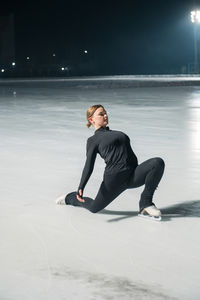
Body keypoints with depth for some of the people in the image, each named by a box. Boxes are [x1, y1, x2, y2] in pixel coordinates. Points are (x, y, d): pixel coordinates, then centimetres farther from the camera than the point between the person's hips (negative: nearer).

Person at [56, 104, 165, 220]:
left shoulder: (118, 133, 27)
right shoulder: (93, 140, 9)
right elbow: (89, 166, -1)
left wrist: (150, 178, 30)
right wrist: (80, 188, -16)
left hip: (133, 175, 5)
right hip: (114, 177, -4)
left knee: (158, 162, -20)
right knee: (94, 207, 3)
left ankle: (145, 204, -13)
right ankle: (70, 198, 37)